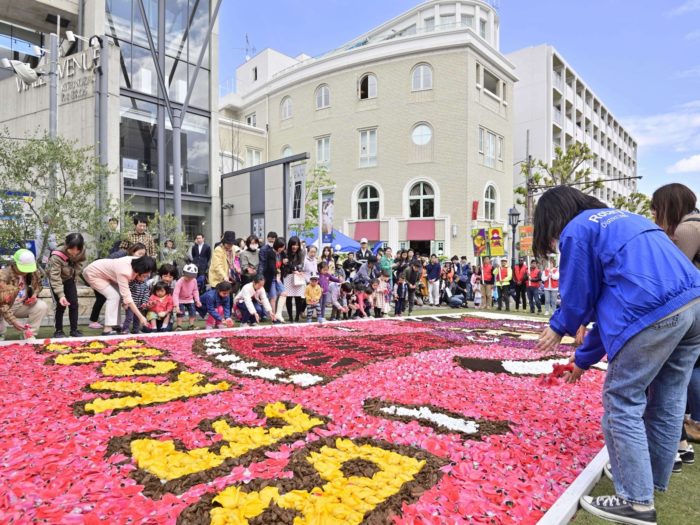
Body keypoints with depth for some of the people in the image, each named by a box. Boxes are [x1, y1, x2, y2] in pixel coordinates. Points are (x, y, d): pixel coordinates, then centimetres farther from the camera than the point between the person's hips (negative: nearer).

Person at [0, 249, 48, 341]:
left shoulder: (34, 272, -11)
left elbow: (38, 285, 13)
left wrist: (34, 295, -11)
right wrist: (14, 321, -35)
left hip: (23, 305, 3)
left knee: (42, 306, -24)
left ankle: (29, 335, -9)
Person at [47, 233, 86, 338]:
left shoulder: (81, 251, -23)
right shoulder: (57, 256, -38)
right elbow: (55, 277, -38)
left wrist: (75, 272, -11)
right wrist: (61, 295, -44)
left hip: (69, 279, 4)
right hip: (57, 280, -4)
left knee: (74, 304, 0)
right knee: (61, 305, -7)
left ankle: (74, 330, 9)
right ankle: (58, 331, 8)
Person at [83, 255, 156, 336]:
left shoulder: (136, 262, -17)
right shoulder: (124, 272, -38)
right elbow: (127, 297, -36)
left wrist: (126, 300, -12)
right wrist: (141, 317, -37)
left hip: (103, 272, 8)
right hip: (92, 274, -8)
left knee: (119, 295, 0)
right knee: (113, 296, -18)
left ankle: (113, 325, 7)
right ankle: (108, 329, -17)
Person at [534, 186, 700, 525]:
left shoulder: (576, 230, 0)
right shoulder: (620, 218, 26)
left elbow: (579, 296, 4)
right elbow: (611, 297, 28)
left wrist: (558, 328, 26)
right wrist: (585, 357, 33)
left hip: (654, 313, -9)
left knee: (622, 403, 3)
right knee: (667, 400, 19)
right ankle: (653, 481, 35)